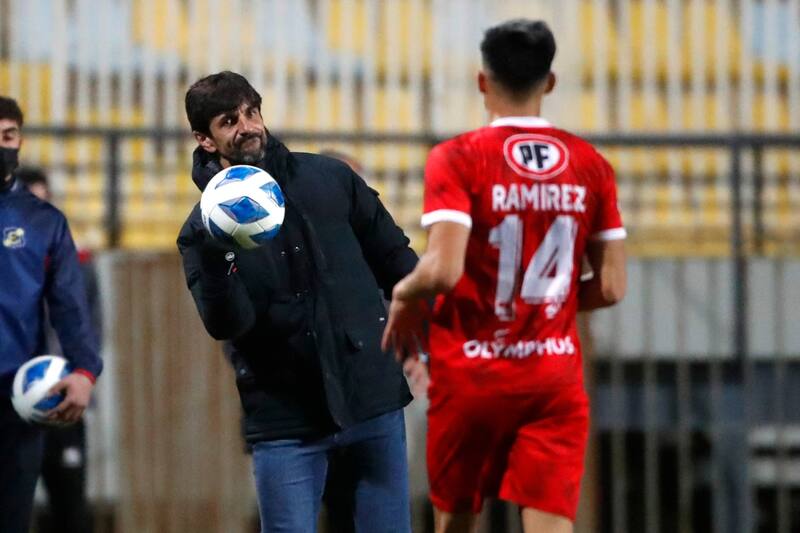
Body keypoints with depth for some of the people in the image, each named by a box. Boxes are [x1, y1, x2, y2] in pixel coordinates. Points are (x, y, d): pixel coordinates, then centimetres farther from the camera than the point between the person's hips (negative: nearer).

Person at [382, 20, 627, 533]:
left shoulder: (458, 159, -8)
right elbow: (612, 287, 4)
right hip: (556, 378, 2)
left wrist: (404, 294, 2)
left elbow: (443, 271, -20)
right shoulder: (590, 165, 3)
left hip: (470, 375, -1)